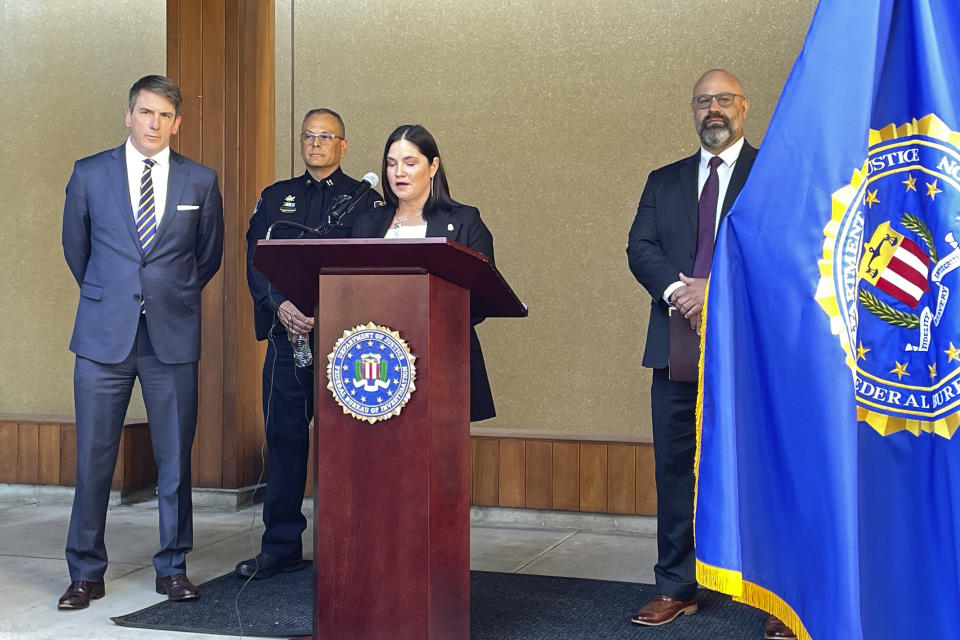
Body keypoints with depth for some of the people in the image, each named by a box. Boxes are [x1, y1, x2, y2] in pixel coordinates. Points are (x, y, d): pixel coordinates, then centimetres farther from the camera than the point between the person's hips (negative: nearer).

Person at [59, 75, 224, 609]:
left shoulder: (201, 181, 6)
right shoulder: (89, 174, 6)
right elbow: (75, 248, 17)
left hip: (173, 337, 0)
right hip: (104, 334, 0)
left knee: (175, 458, 5)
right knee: (94, 458, 2)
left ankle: (173, 567, 19)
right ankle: (86, 573, 15)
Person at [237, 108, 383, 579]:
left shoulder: (364, 200, 6)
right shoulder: (275, 197, 16)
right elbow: (255, 260, 8)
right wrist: (281, 306, -10)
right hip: (286, 334, 3)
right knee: (284, 439, 5)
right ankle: (281, 548, 14)